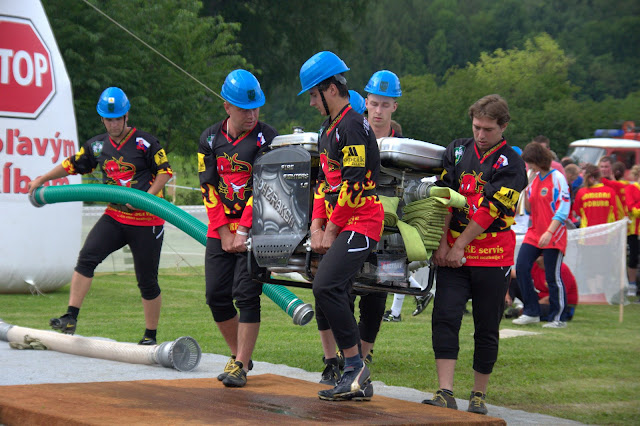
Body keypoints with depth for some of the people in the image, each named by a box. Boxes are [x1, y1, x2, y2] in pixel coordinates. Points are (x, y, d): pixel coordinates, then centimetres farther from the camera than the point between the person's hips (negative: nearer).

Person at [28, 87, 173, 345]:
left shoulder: (144, 142, -6)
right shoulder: (98, 145, 10)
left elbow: (165, 171, -6)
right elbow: (73, 165, 21)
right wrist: (43, 179, 18)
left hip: (146, 220, -4)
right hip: (115, 217, 4)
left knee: (147, 279, 0)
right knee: (87, 256, -17)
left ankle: (150, 336, 14)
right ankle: (71, 318, -18)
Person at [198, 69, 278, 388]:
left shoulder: (266, 138, -6)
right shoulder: (210, 139, 5)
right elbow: (209, 188, 2)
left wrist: (243, 231, -17)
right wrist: (224, 233, -6)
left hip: (254, 230, -4)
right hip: (219, 231, 4)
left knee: (246, 295, -11)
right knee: (216, 296, 2)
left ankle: (240, 366, -6)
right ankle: (238, 355, 20)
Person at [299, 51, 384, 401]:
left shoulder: (353, 126, -12)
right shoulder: (328, 129, 20)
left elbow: (353, 185, -17)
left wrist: (332, 229, -12)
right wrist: (317, 227, 8)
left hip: (360, 224, -10)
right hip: (339, 226, 10)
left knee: (327, 286, -22)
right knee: (328, 294, 7)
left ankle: (356, 368, -15)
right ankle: (357, 384, 11)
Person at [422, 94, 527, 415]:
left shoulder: (511, 164, -4)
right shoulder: (457, 151, 8)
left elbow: (490, 209, -11)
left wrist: (459, 247, -13)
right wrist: (442, 244, -6)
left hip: (493, 257, -3)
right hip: (452, 253, 3)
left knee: (487, 329, 4)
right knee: (444, 318, -11)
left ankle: (478, 396, 16)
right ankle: (445, 394, -14)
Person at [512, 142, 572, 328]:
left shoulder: (557, 178, -10)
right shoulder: (534, 179, 12)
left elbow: (563, 208, -16)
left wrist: (549, 232, -23)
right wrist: (524, 191, -1)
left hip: (553, 236, -7)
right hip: (534, 233, 7)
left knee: (553, 276, -3)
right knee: (521, 267, -3)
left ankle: (557, 318, 8)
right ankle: (531, 312, 7)